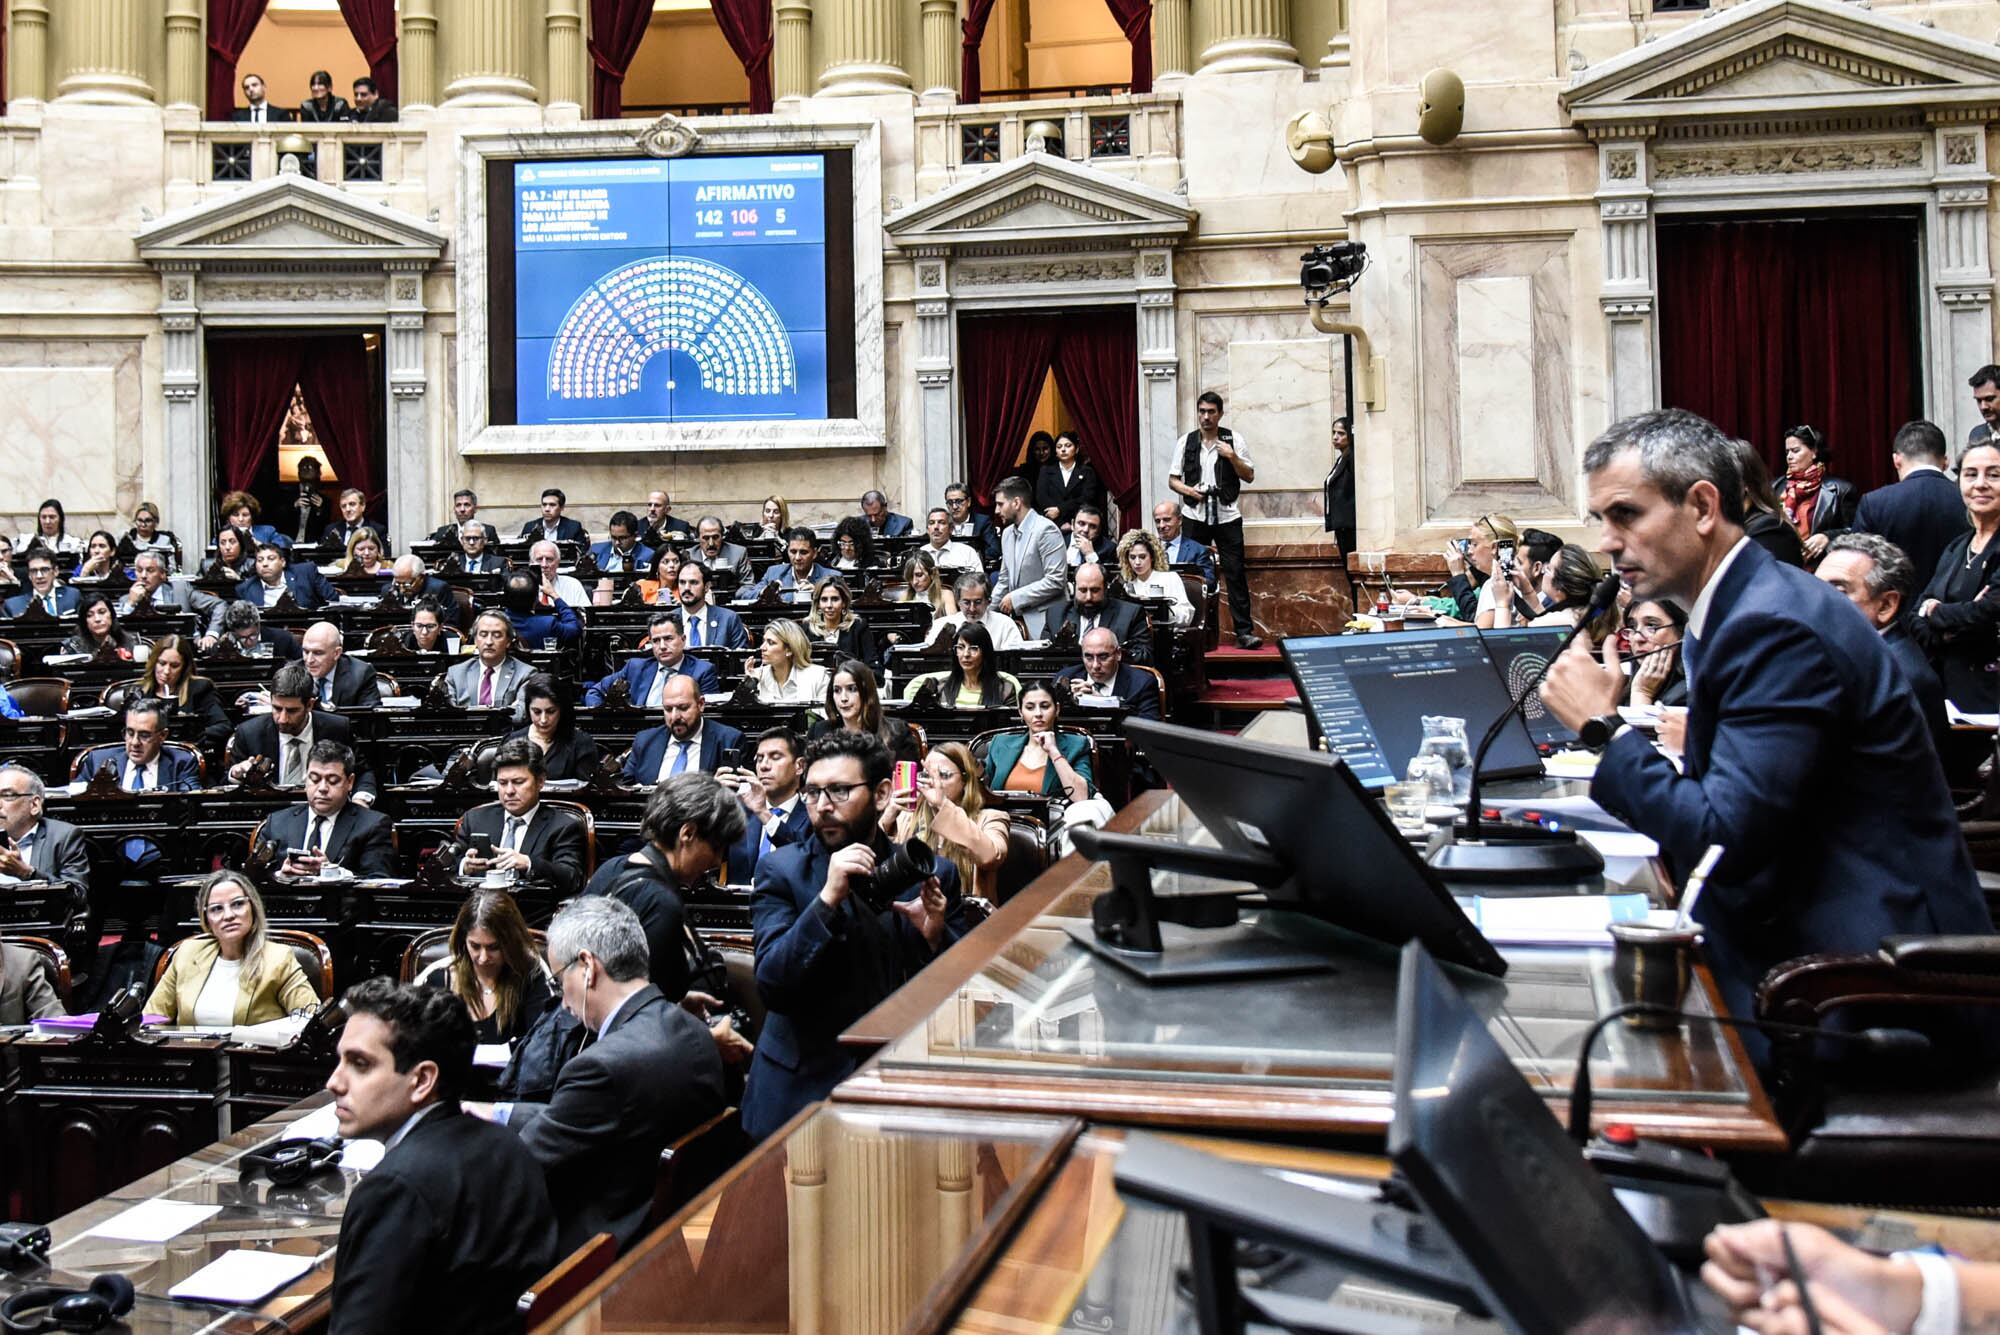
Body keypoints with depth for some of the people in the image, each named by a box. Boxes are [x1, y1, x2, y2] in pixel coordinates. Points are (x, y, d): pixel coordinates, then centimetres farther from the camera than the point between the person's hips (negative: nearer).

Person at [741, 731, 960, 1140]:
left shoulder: (931, 874, 4)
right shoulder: (782, 870, 1)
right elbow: (772, 987, -11)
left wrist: (935, 937, -14)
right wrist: (827, 899, -20)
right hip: (801, 1093, -1)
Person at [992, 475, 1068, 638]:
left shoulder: (1046, 530, -12)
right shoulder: (1008, 533, 14)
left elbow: (1056, 580, -19)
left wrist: (1015, 598, -16)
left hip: (1044, 621, -7)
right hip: (1018, 618, 7)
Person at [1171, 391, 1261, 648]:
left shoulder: (1233, 440, 3)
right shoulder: (1187, 442, 6)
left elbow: (1249, 476, 5)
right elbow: (1172, 479, 10)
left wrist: (1233, 458, -12)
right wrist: (1187, 489, -10)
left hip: (1227, 516, -1)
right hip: (1195, 516, 1)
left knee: (1235, 573, -5)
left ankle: (1244, 632, -5)